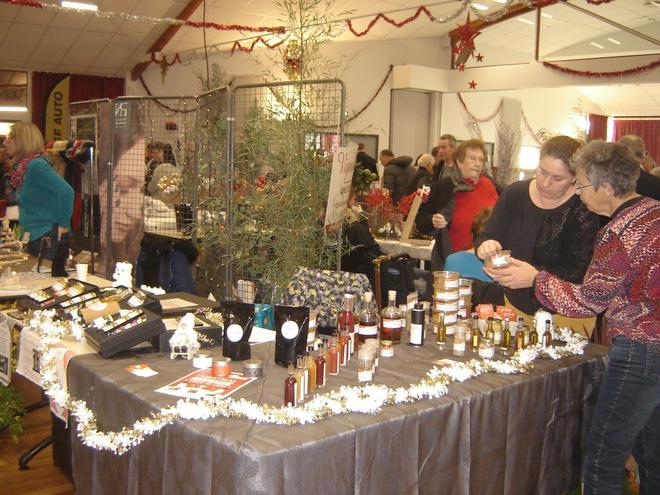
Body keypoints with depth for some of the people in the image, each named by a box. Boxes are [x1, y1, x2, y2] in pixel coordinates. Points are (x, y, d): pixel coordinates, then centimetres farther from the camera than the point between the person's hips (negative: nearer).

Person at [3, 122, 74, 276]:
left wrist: (63, 226, -18)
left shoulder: (36, 165, -15)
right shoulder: (23, 167, 13)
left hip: (49, 238, -9)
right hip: (35, 238, 9)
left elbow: (66, 191, -25)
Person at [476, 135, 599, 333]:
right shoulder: (515, 194, -2)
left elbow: (578, 271, -19)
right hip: (516, 306, 4)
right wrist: (485, 246, -24)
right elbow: (486, 237, -1)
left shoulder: (582, 208, -16)